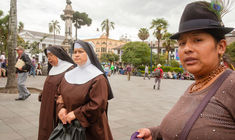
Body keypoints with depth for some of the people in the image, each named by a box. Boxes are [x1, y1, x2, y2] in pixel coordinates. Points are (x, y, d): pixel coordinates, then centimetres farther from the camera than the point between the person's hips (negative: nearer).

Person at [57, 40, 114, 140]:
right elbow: (60, 94, 11)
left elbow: (98, 104, -20)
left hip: (91, 126, -5)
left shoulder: (97, 78, -15)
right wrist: (61, 108, -8)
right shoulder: (69, 75, 5)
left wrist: (76, 113, -19)